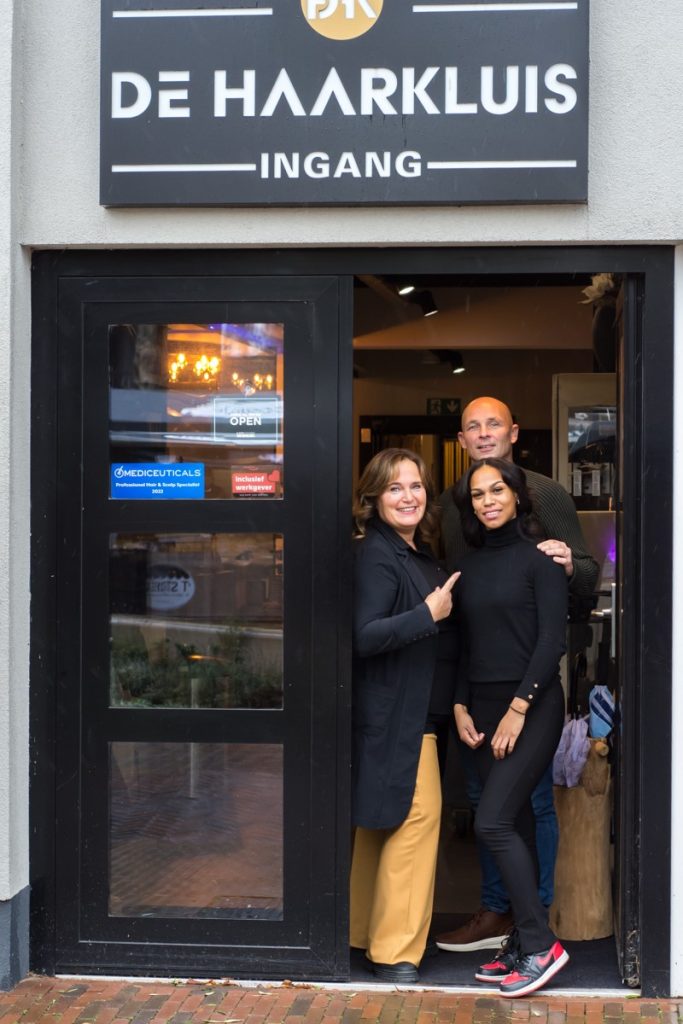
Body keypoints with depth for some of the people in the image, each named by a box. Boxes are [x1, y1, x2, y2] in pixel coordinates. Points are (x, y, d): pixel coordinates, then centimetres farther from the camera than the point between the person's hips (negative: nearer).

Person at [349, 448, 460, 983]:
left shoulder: (420, 554, 14)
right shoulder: (377, 556, -15)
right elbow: (364, 637, -23)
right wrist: (428, 613, -25)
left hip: (415, 713, 10)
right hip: (396, 715, -10)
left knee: (382, 826, 15)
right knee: (418, 817, -10)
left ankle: (365, 934, 25)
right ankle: (396, 951, -3)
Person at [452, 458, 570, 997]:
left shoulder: (539, 557, -6)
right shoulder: (470, 566, 12)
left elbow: (552, 640, -12)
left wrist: (519, 708, -15)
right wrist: (461, 706, 4)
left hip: (532, 706, -6)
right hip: (483, 709, 6)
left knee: (493, 822, -14)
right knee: (515, 824, 9)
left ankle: (540, 944, -5)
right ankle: (524, 944, 15)